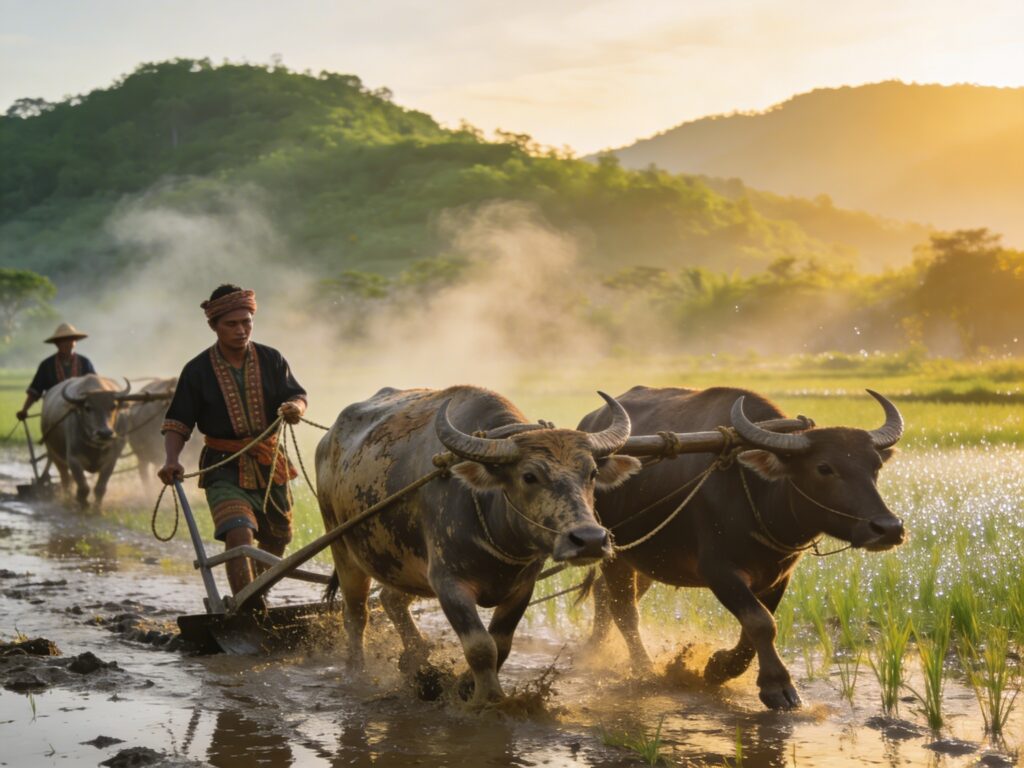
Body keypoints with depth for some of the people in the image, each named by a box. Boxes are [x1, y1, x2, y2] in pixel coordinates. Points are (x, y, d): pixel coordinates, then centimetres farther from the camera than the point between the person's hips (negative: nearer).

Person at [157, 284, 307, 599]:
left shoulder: (271, 360, 1)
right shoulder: (198, 370, -6)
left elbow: (298, 396, 2)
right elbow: (178, 423, -4)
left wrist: (295, 407, -23)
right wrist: (171, 460, -21)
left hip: (269, 463, 4)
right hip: (225, 468, -4)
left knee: (276, 540, 17)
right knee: (238, 535, -25)